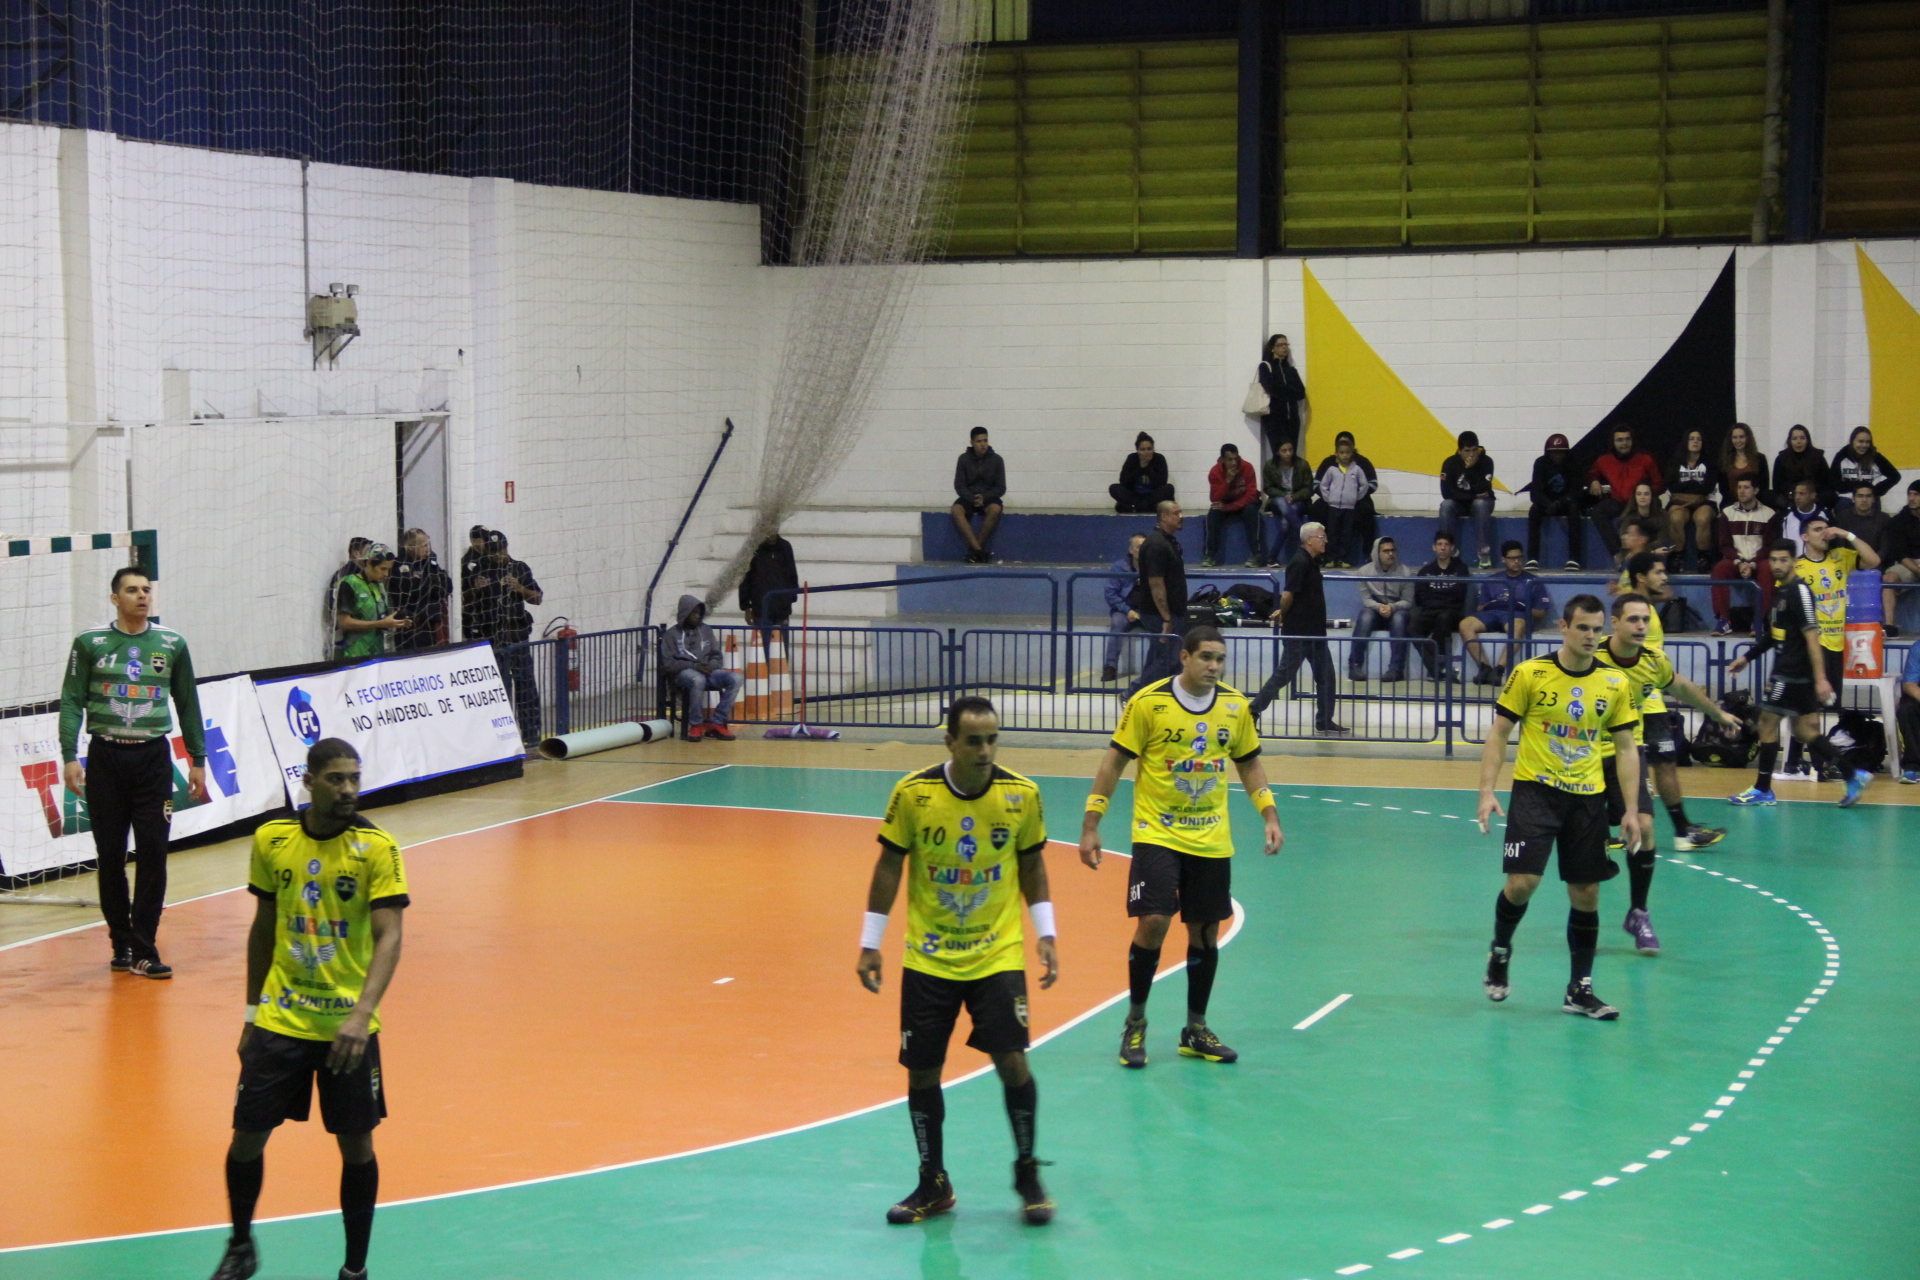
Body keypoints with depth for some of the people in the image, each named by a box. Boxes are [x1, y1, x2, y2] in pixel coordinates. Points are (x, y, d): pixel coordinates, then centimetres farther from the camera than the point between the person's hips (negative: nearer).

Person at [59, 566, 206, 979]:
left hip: (153, 758, 1)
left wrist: (198, 761, 11)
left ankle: (144, 950, -1)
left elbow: (188, 705, 12)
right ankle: (121, 945, 16)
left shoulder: (172, 644, 6)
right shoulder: (90, 643, 1)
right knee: (110, 856, 5)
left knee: (153, 854, -5)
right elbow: (72, 702, 0)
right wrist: (69, 756, -10)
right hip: (105, 758, -1)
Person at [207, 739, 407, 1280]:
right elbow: (263, 928, 11)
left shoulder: (377, 848, -11)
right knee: (248, 1136, 3)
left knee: (356, 1144, 4)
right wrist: (251, 1014, 12)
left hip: (348, 1027, -2)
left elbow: (388, 937, -18)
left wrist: (362, 1014, -31)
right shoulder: (271, 840, -1)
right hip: (279, 1019, 2)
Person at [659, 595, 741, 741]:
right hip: (683, 673, -5)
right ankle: (696, 725, -25)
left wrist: (710, 666, -9)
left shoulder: (706, 630, 17)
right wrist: (694, 666, -18)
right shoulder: (672, 634, 5)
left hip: (707, 671, 5)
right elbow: (668, 663, -4)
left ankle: (716, 724, -20)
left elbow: (717, 657, 16)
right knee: (698, 680, -41)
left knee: (735, 678, -23)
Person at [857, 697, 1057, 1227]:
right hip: (927, 959, 0)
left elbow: (1032, 864, 7)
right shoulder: (912, 794, -11)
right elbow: (889, 866, 0)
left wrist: (1046, 935, 3)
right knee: (922, 1071, 3)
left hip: (998, 956, 0)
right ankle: (933, 1185, 22)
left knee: (1011, 1060, -11)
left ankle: (1028, 1174, 10)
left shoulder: (1022, 795, -7)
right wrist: (870, 944, 1)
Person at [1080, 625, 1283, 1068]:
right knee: (1153, 921, -14)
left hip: (1211, 841, 4)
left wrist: (1270, 816, 4)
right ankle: (1135, 1021, 5)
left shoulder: (1236, 707, 2)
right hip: (1156, 834, -4)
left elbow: (1249, 764, 15)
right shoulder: (1148, 702, -10)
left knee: (1206, 931, 7)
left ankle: (1196, 1030, 21)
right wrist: (1090, 827, -6)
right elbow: (1114, 762, -4)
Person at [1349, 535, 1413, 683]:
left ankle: (1396, 669, -37)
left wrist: (1392, 607, -27)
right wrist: (1379, 607, -26)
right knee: (1365, 617, -34)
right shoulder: (1366, 571, -3)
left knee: (1399, 618, -36)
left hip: (1397, 611, 0)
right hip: (1374, 609, 0)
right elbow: (1365, 599, -5)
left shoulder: (1405, 572, -5)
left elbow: (1408, 601, -6)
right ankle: (1355, 666, -31)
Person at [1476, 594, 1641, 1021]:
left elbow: (1626, 748, 8)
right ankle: (1500, 950, 16)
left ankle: (1579, 990, 16)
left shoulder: (1615, 684, 2)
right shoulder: (1529, 674, -5)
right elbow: (1497, 734, -1)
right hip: (1535, 789, -3)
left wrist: (1631, 809, 1)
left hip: (1588, 797, 3)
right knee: (1523, 881, -14)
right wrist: (1487, 792, -10)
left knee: (1587, 895, 4)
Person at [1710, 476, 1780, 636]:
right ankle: (1723, 620, -31)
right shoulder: (1727, 513, 8)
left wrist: (1752, 564, -16)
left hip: (1758, 562, -1)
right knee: (1720, 569, -31)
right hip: (1735, 561, 1)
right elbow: (1725, 545, 4)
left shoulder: (1769, 514, 3)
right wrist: (1739, 563, -14)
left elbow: (1769, 546, -1)